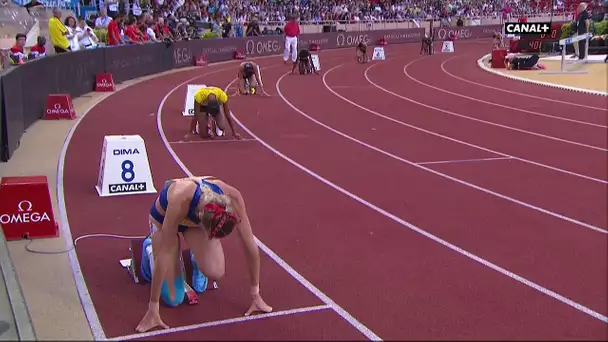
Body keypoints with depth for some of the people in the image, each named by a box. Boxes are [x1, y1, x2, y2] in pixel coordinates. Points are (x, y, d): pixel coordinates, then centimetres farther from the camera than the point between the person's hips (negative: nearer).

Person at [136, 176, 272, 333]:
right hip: (164, 217, -3)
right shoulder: (180, 200, -45)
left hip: (195, 217, 3)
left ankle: (196, 258, 14)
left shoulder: (232, 197, -36)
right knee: (173, 299, -5)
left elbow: (250, 245, -23)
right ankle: (150, 248, 20)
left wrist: (255, 295, -15)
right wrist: (153, 309, -34)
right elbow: (165, 254, -38)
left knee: (215, 272, -22)